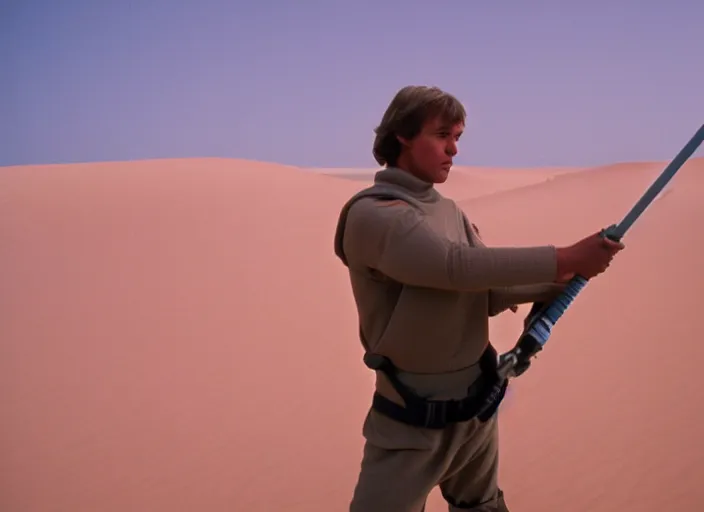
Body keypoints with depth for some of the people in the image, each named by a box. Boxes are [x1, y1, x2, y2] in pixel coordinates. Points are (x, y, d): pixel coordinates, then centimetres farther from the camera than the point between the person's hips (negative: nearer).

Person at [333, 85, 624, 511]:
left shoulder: (451, 212, 8)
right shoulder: (370, 213, -18)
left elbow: (490, 292, 2)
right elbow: (458, 267, -29)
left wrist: (564, 279, -13)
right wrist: (563, 259, -26)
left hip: (478, 405, 8)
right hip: (413, 420, -7)